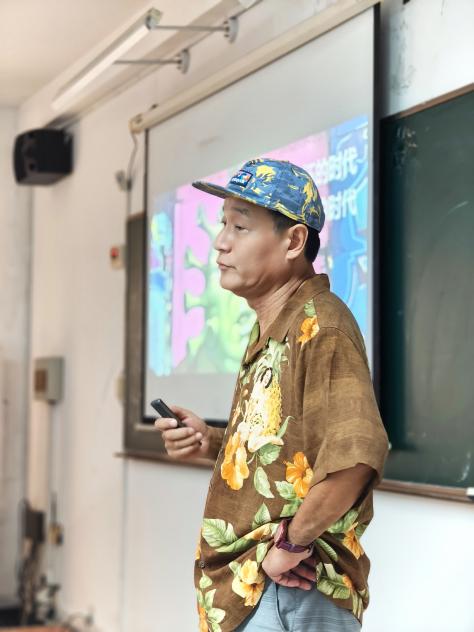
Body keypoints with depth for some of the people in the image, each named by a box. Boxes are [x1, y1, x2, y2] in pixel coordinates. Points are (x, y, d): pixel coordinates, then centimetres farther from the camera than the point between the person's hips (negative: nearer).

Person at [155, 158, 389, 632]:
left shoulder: (319, 325, -18)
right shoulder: (269, 329, 12)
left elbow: (354, 453, -31)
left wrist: (291, 542, -22)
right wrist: (211, 442, 6)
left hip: (289, 591, -9)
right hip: (246, 584, 9)